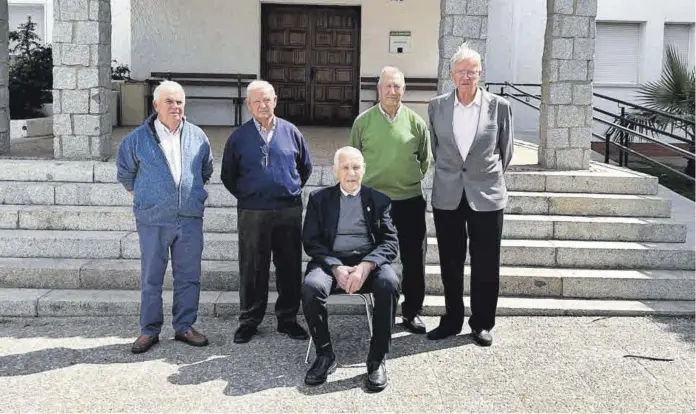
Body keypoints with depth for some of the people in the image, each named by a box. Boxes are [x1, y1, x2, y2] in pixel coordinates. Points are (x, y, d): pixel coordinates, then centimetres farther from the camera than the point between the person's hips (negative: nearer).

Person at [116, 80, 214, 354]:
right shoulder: (138, 138, -2)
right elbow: (124, 173, 12)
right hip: (153, 221, -2)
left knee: (189, 277, 8)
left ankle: (184, 326, 22)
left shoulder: (197, 136, 5)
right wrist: (141, 198, 12)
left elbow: (206, 170, 20)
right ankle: (149, 331, 18)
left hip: (190, 219, 2)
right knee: (151, 279, 6)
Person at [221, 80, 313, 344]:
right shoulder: (239, 137, 2)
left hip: (289, 211, 1)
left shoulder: (290, 132, 5)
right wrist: (246, 196, 9)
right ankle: (249, 321, 18)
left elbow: (305, 167, 17)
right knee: (252, 270, 5)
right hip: (252, 213, -1)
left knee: (290, 267, 7)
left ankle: (288, 319, 21)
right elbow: (228, 176, 11)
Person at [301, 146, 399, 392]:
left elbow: (390, 242, 3)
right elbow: (311, 242, 4)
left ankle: (377, 358, -19)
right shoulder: (320, 199, 12)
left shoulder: (378, 200, 12)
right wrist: (336, 267, -14)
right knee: (311, 286, -32)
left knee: (389, 283, -33)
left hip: (369, 261, 0)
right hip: (331, 261, 0)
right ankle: (325, 355, -12)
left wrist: (365, 266, -17)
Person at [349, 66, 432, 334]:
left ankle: (412, 311, 19)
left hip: (410, 200, 1)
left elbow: (425, 160, 11)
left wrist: (410, 180, 7)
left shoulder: (416, 122, 2)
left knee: (414, 259, 5)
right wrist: (366, 183, 6)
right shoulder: (364, 121, 0)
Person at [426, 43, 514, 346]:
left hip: (486, 196, -2)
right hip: (448, 196, 2)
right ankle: (452, 320, 24)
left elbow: (506, 150, 8)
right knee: (450, 263, 10)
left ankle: (482, 323, 20)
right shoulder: (436, 106, 2)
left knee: (485, 264, 5)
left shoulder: (499, 107, -3)